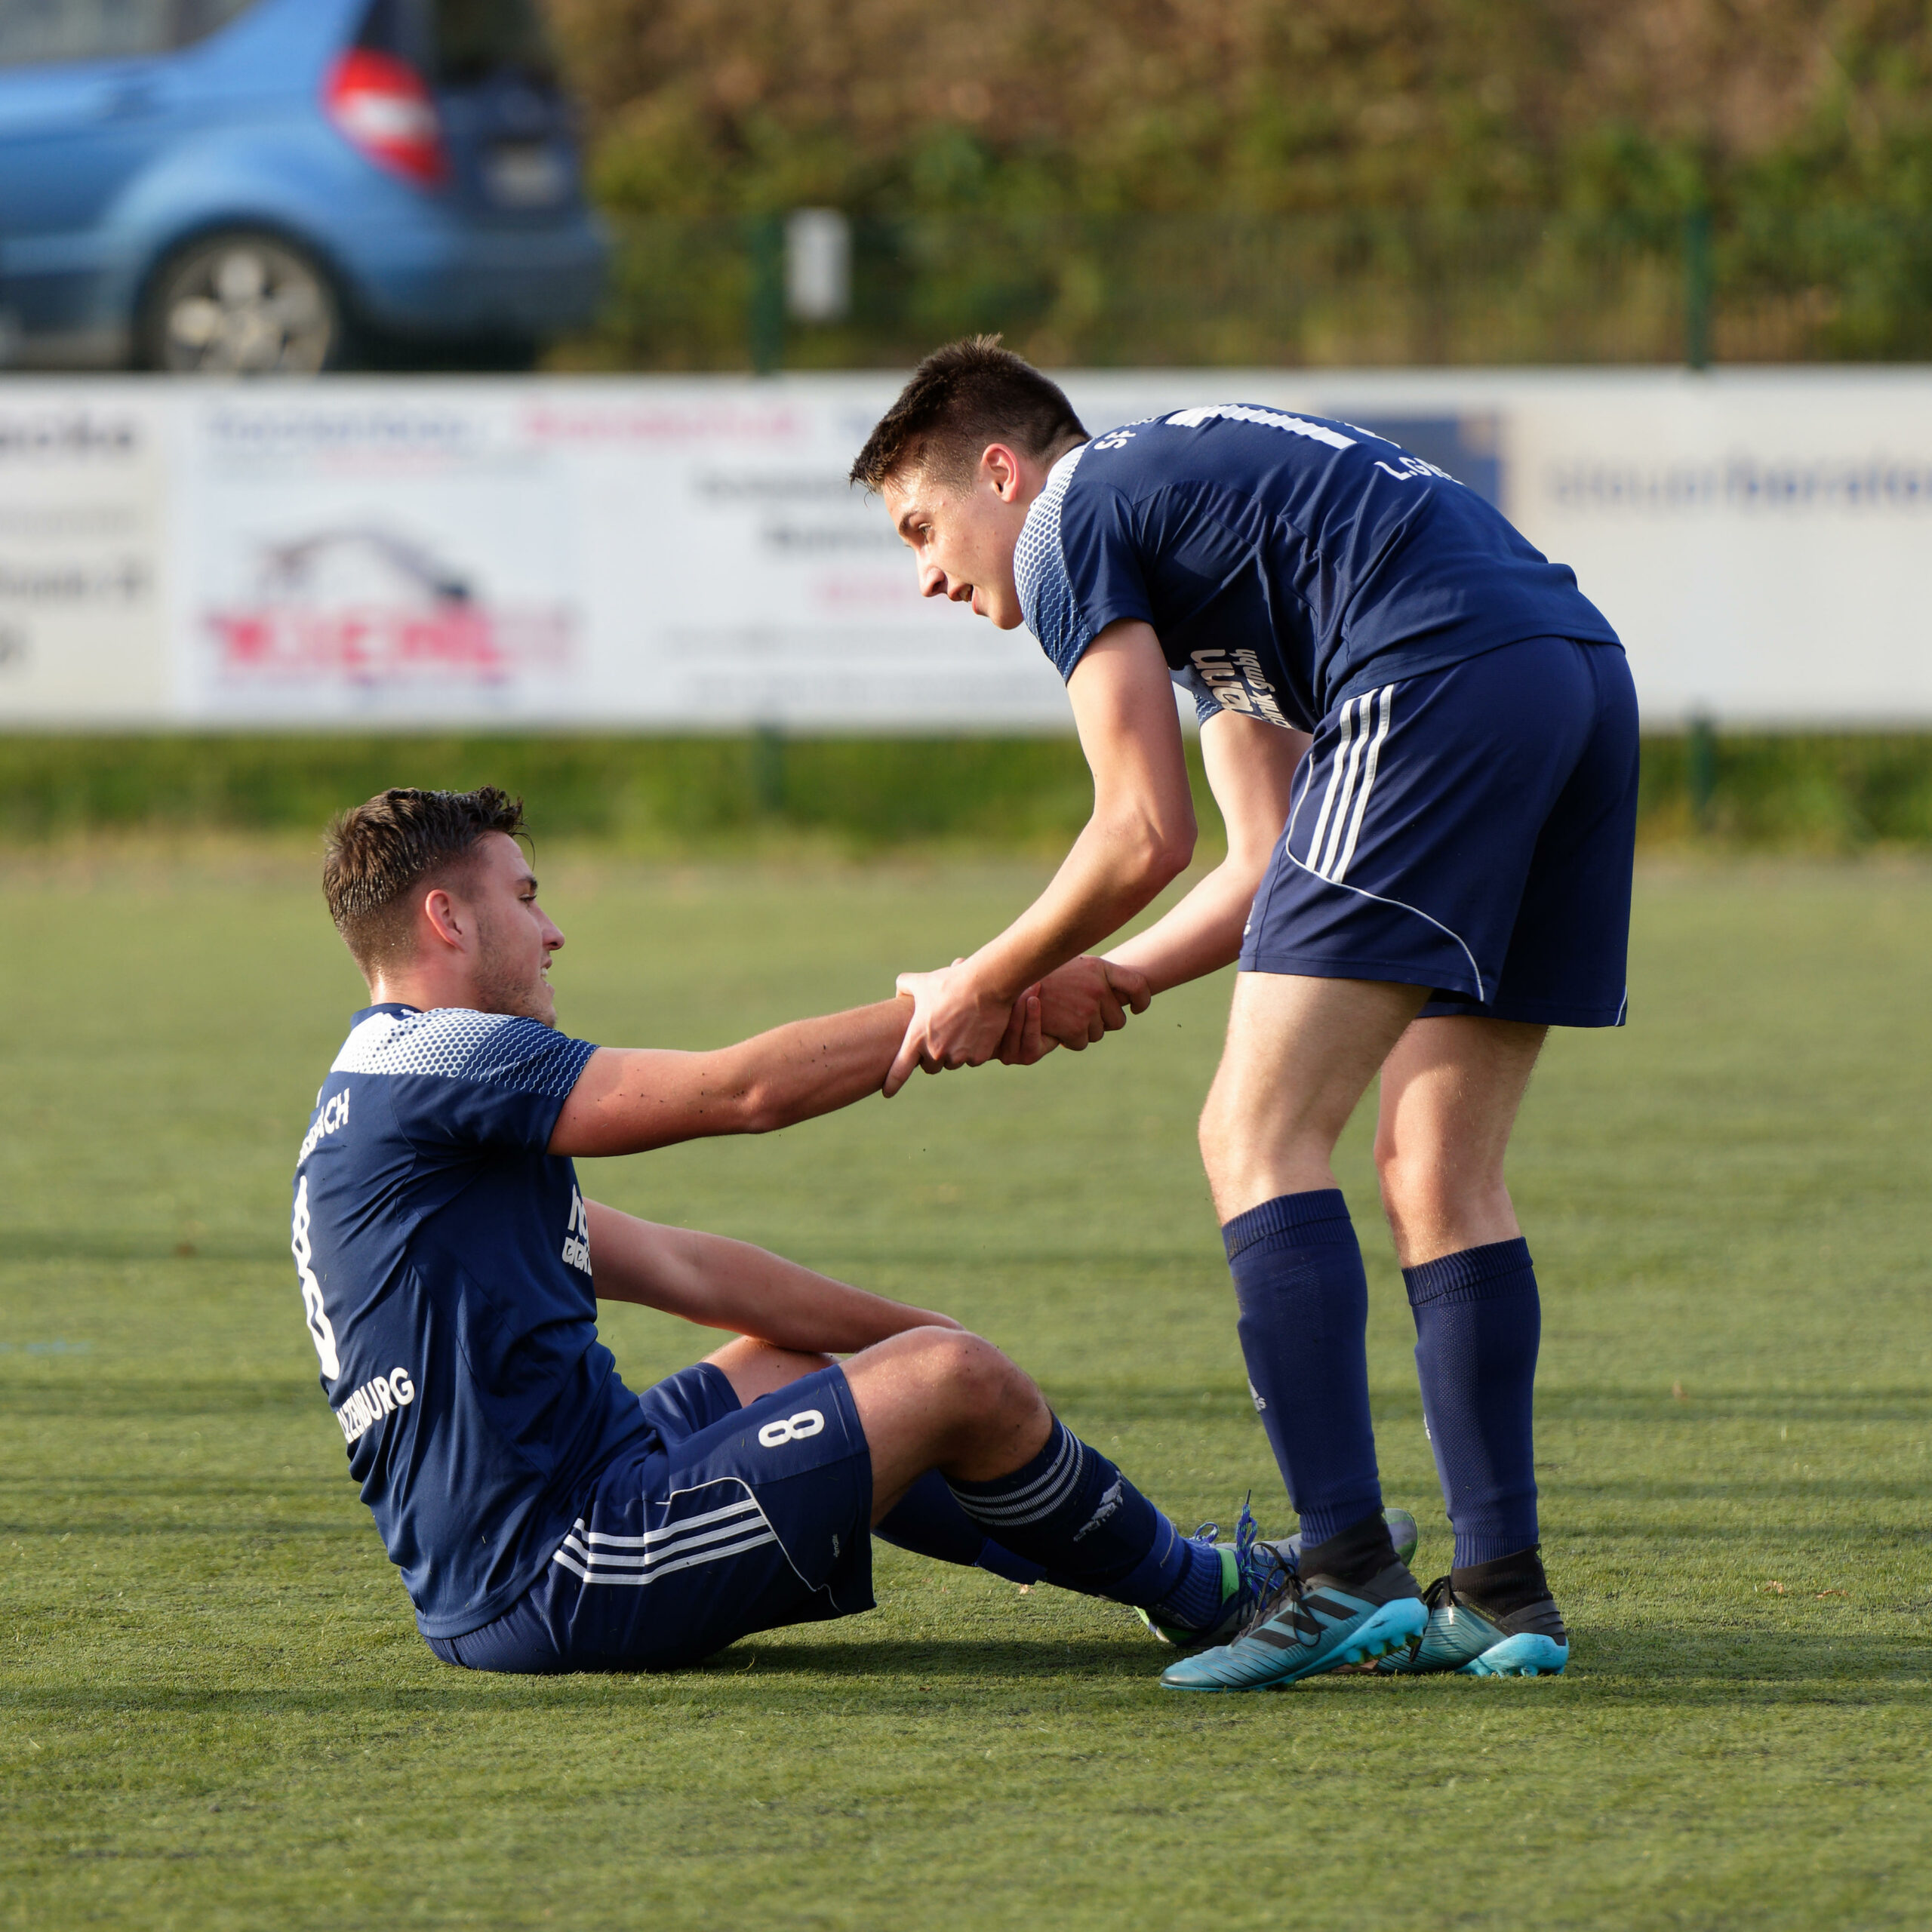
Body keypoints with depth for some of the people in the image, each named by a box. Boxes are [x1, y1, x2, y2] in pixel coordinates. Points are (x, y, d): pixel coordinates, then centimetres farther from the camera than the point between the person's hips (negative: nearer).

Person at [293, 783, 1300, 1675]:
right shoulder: (440, 1059, -13)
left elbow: (684, 1268, 21)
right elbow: (746, 1090, -16)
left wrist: (916, 1334, 21)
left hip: (487, 1598, 11)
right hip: (563, 1589, -11)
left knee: (773, 1365, 31)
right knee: (951, 1380, -4)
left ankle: (1128, 1555, 42)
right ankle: (1193, 1592, 20)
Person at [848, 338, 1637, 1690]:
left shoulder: (1070, 522, 7)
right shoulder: (1186, 490, 34)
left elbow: (1147, 834, 1)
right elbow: (1274, 867, 31)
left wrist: (991, 985, 14)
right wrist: (1107, 981, 25)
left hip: (1441, 690, -9)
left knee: (1258, 1138, -7)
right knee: (1440, 1174, 13)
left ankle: (1348, 1571, -17)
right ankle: (1503, 1590, 8)